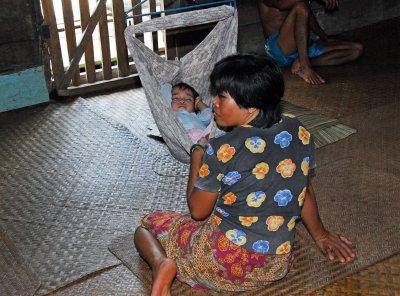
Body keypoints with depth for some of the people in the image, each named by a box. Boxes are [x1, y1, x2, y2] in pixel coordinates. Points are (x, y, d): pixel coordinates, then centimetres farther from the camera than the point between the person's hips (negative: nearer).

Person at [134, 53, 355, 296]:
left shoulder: (222, 151, -23)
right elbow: (306, 190, 10)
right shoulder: (299, 133, -6)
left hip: (226, 265, -5)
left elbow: (197, 211, -9)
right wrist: (321, 235, 26)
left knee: (148, 225, 16)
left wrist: (196, 157, 4)